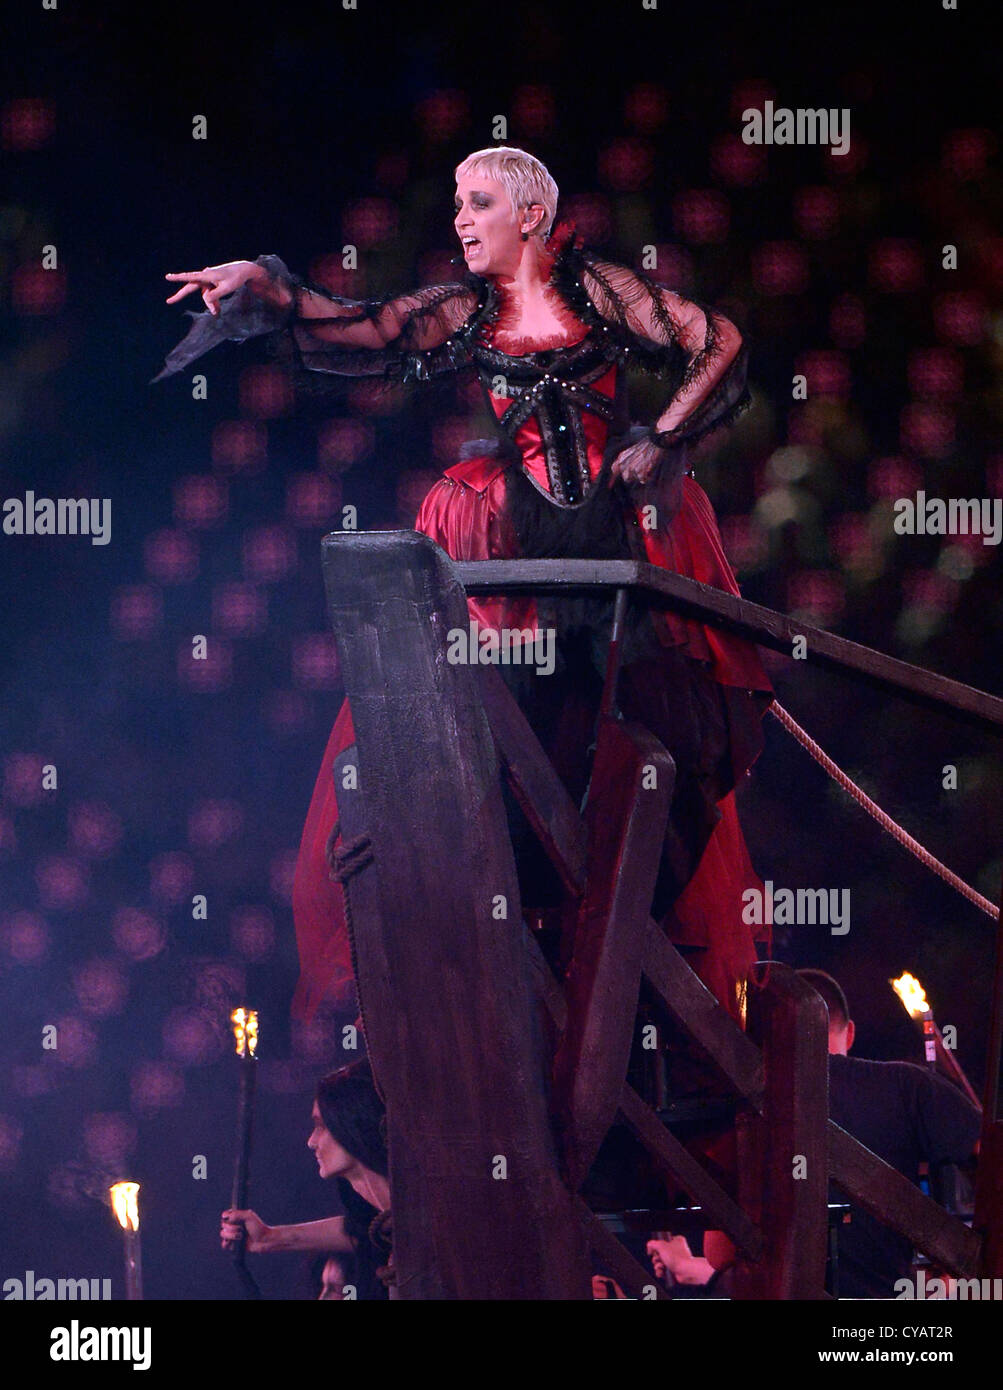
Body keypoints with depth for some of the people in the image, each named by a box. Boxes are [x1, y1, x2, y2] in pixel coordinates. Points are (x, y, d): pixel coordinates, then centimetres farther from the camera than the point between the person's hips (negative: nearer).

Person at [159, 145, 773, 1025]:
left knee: (662, 752, 1)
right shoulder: (465, 315, 7)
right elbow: (364, 332, -6)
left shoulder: (596, 289, 2)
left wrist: (662, 442, -4)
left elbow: (719, 345, 2)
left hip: (627, 532, -1)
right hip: (519, 542, 1)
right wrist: (265, 287, -19)